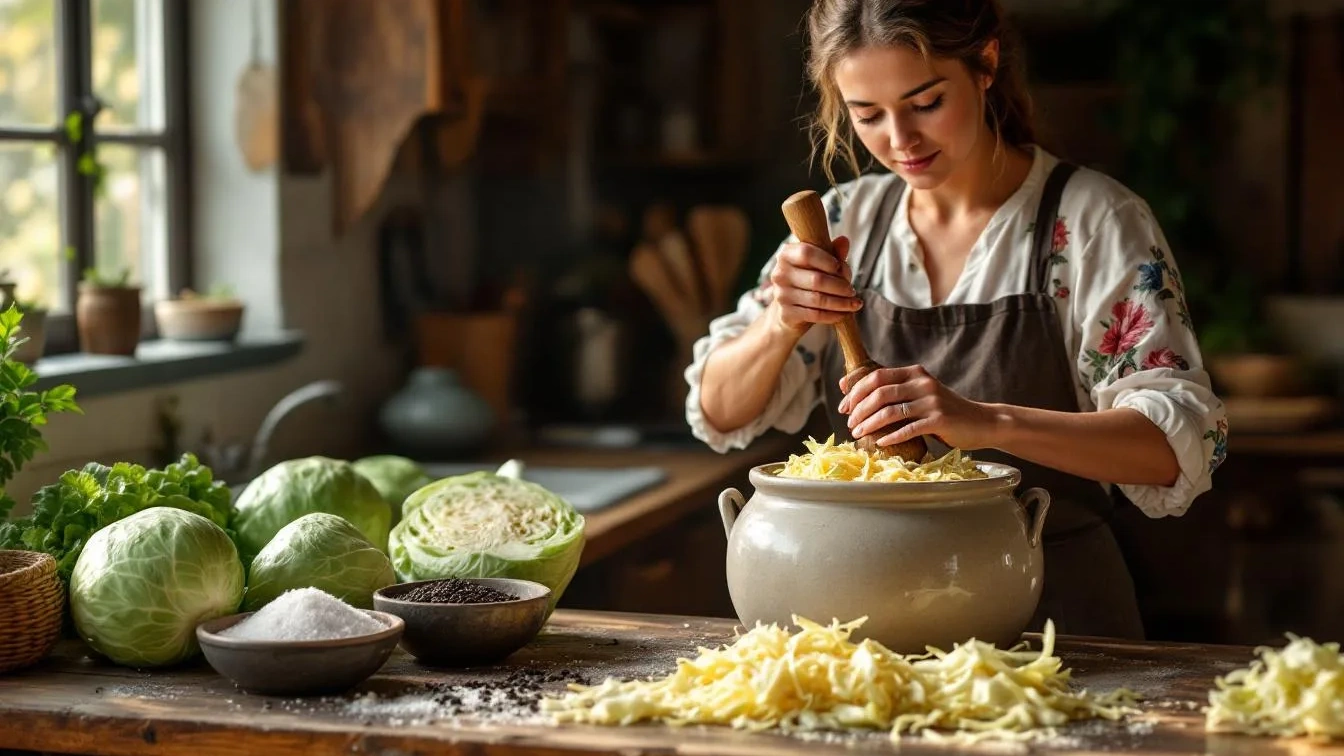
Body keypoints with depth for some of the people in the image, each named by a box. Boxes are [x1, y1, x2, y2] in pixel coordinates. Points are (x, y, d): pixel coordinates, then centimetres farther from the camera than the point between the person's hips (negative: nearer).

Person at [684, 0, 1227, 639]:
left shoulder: (1092, 220, -6)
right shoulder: (846, 220, 7)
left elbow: (1182, 444, -16)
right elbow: (719, 413, 8)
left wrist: (988, 423, -32)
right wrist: (780, 327, -14)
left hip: (1050, 611, -3)